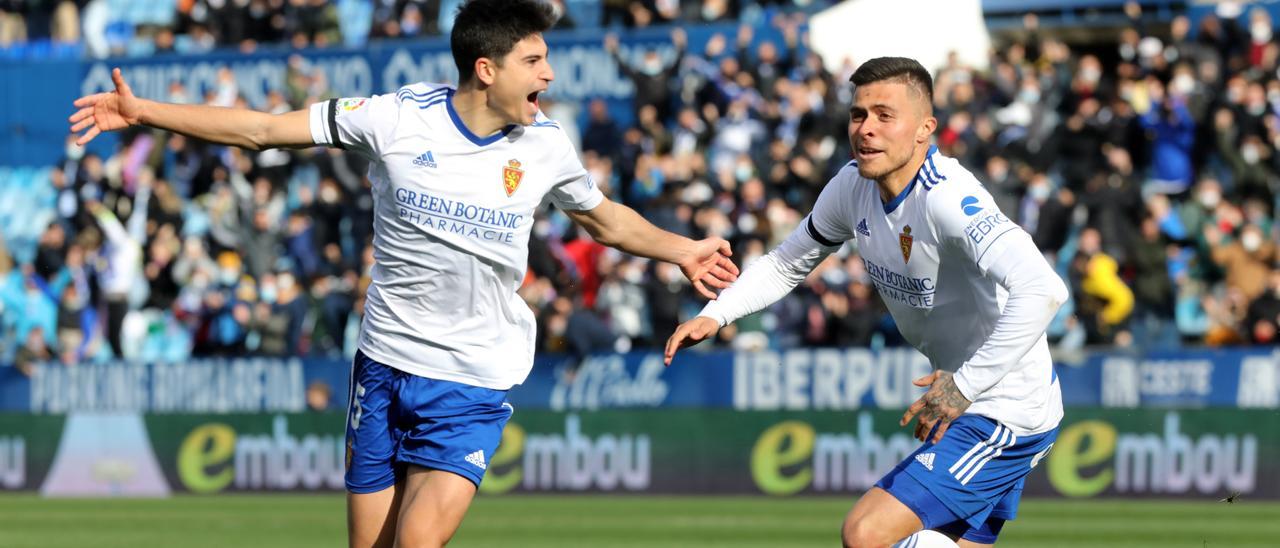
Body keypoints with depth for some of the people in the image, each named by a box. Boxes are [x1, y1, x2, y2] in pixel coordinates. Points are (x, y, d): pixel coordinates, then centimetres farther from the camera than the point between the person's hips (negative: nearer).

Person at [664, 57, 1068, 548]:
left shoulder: (947, 197, -27)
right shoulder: (854, 185, -1)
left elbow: (1042, 290, -40)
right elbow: (787, 264, 17)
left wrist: (966, 384, -38)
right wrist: (715, 314, 0)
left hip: (1006, 413, -9)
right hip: (964, 404, 9)